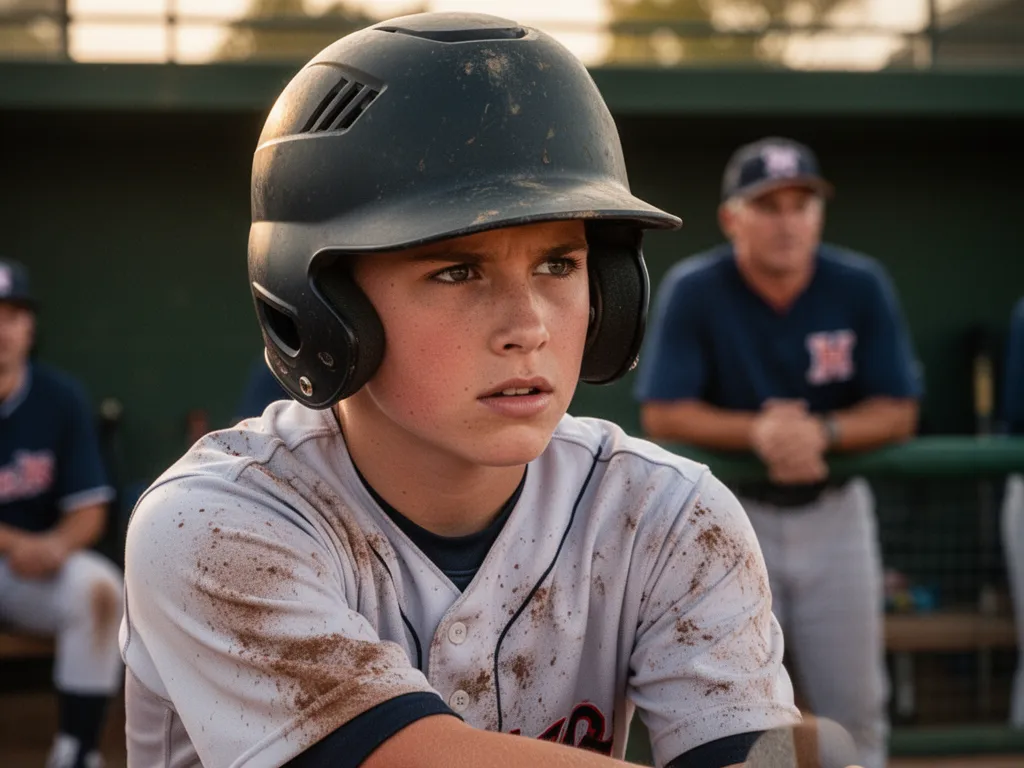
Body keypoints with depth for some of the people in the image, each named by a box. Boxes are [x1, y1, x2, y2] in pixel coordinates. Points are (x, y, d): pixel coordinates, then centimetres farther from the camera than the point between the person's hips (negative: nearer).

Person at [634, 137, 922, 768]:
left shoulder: (862, 286, -7)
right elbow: (662, 414, -12)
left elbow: (898, 411, -6)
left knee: (855, 711, 7)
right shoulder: (693, 290, -11)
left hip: (834, 511, 2)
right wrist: (756, 433, -28)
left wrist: (821, 432, -25)